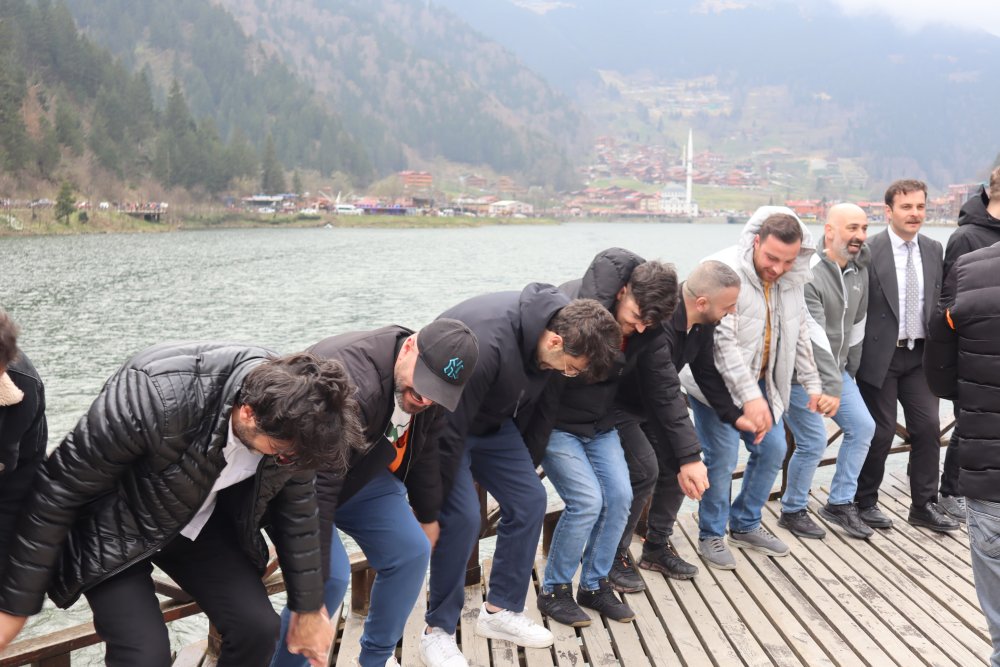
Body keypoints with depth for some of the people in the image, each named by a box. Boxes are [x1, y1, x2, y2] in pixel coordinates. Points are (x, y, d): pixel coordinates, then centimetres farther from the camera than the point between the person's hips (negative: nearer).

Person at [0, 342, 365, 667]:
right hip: (115, 532, -4)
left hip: (201, 523, 4)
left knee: (258, 627, -9)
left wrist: (309, 609, 8)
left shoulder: (288, 416, -21)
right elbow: (58, 491, -24)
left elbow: (296, 510, -2)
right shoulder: (155, 397, -38)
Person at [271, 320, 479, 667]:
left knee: (411, 551, -3)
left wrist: (428, 516, 16)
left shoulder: (429, 391, -12)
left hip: (361, 476, 7)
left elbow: (422, 451, 7)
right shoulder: (351, 381, -39)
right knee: (331, 576, -21)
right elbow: (316, 486, -40)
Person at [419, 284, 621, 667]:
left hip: (493, 423, 8)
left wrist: (525, 466, 8)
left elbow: (536, 403, 2)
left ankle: (500, 611, 15)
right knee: (462, 516, -17)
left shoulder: (552, 328, -15)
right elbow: (448, 431, -32)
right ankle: (437, 631, 1)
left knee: (529, 500, 1)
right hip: (443, 423, -7)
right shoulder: (486, 344, -40)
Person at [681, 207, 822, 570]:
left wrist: (811, 382, 13)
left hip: (761, 381, 7)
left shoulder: (792, 279, -1)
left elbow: (800, 333, 13)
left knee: (773, 450, 10)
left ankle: (745, 526, 29)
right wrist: (749, 396, -36)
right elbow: (723, 339, -31)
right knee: (722, 458, -6)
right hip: (718, 381, -7)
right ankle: (711, 536, 15)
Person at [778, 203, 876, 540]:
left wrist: (849, 371, 14)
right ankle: (792, 512, 14)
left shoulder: (859, 270, 2)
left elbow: (857, 323, 11)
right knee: (813, 442, -8)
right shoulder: (808, 274, -24)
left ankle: (839, 503, 18)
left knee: (863, 426, 5)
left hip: (836, 370, 8)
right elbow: (815, 338, -29)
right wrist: (832, 386, -31)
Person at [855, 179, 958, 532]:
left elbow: (937, 301, 11)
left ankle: (924, 505, 18)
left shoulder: (934, 250, 7)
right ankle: (865, 502, 21)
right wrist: (857, 355, -9)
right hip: (880, 355, -5)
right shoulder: (868, 251, -10)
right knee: (880, 432, 2)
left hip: (919, 355, 5)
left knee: (929, 427, 3)